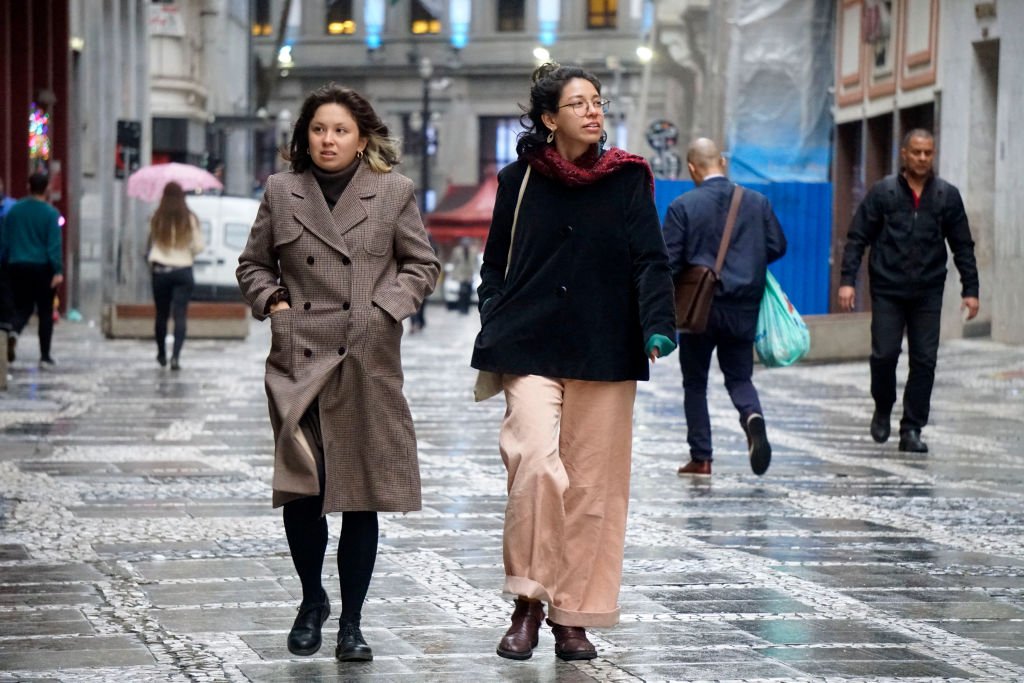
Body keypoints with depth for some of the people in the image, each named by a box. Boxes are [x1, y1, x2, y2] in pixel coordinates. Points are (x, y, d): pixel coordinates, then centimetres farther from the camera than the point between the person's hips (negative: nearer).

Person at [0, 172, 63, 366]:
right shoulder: (50, 213, -8)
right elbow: (55, 244, -14)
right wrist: (58, 270, -16)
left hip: (17, 266, 3)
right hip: (42, 267, -3)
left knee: (22, 307, 12)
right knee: (45, 311, 7)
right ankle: (45, 356, 7)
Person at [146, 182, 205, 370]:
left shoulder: (157, 219, -5)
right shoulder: (189, 219, -8)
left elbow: (151, 243, 1)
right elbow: (198, 246, -5)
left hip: (160, 271, 2)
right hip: (183, 272, -1)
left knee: (161, 314, 15)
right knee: (180, 315, -3)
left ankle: (161, 354, 28)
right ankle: (175, 356, -17)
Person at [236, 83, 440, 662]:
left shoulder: (394, 192, 6)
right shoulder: (281, 192, 9)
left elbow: (423, 265, 10)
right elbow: (253, 264, 18)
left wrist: (388, 308, -4)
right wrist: (272, 300, 0)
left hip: (368, 362, 0)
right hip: (298, 359, 1)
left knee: (362, 497, 2)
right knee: (299, 489, -7)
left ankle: (352, 622, 13)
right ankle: (312, 600, 19)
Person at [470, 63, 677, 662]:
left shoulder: (628, 179, 5)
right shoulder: (520, 180, 7)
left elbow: (650, 260, -1)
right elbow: (496, 265, 14)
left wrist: (659, 326, -16)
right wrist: (494, 332, 0)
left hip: (604, 354, 1)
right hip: (531, 349, -1)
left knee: (592, 485, 3)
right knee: (536, 461, -19)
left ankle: (574, 615, 13)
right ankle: (528, 605, -7)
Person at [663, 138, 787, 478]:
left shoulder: (682, 207, -9)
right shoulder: (758, 202, 0)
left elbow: (669, 261, -11)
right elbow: (777, 246, 3)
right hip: (743, 309, 2)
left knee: (695, 382, 11)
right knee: (739, 377, 13)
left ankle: (701, 458, 11)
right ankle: (752, 416, -19)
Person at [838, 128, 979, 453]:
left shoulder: (947, 195, 6)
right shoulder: (883, 192, 1)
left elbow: (963, 246, 10)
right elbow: (857, 238, 1)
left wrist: (970, 290, 5)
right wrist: (847, 280, -8)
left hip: (928, 293, 2)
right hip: (887, 291, -1)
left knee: (924, 361, -1)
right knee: (884, 355, -6)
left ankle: (912, 430, 6)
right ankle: (883, 410, 21)